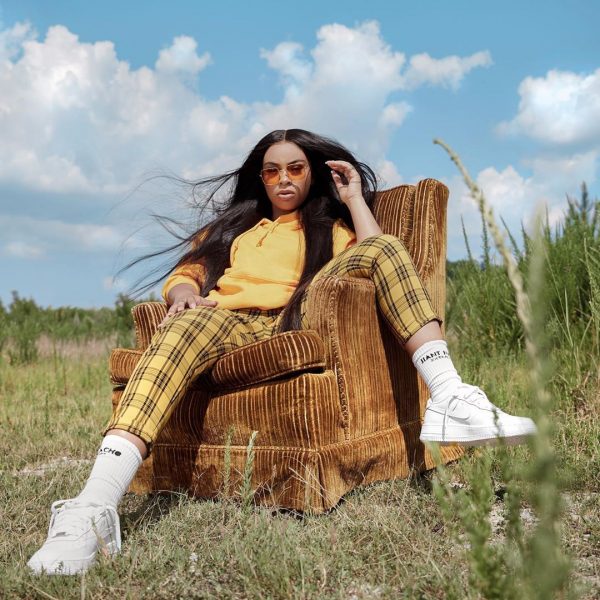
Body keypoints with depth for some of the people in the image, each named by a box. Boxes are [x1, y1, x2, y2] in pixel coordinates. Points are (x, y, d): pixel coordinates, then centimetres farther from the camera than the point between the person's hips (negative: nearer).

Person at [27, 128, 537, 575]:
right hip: (230, 324, 0)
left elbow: (376, 261, 8)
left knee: (384, 248, -19)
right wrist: (184, 294, -1)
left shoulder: (331, 227, 30)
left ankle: (448, 401, -36)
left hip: (300, 324, 0)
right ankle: (95, 506, -57)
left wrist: (354, 199, 16)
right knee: (187, 324, -38)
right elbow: (185, 272, 22)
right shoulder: (233, 225, 35)